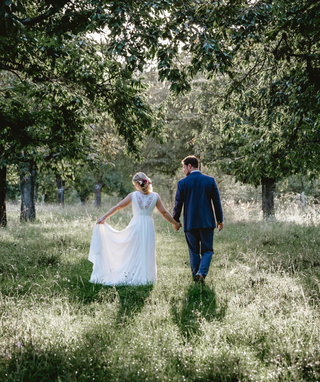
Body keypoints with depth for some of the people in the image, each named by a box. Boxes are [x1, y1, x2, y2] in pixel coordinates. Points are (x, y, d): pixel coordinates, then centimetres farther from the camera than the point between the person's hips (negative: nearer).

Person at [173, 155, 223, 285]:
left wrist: (175, 220, 14)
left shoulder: (182, 183, -3)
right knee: (207, 250, 8)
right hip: (207, 222, 0)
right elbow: (217, 201, 3)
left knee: (194, 252, 11)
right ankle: (202, 272, -14)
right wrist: (220, 220, 12)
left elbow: (178, 204, 0)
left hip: (190, 223, 0)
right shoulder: (210, 180, 1)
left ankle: (196, 276, 10)